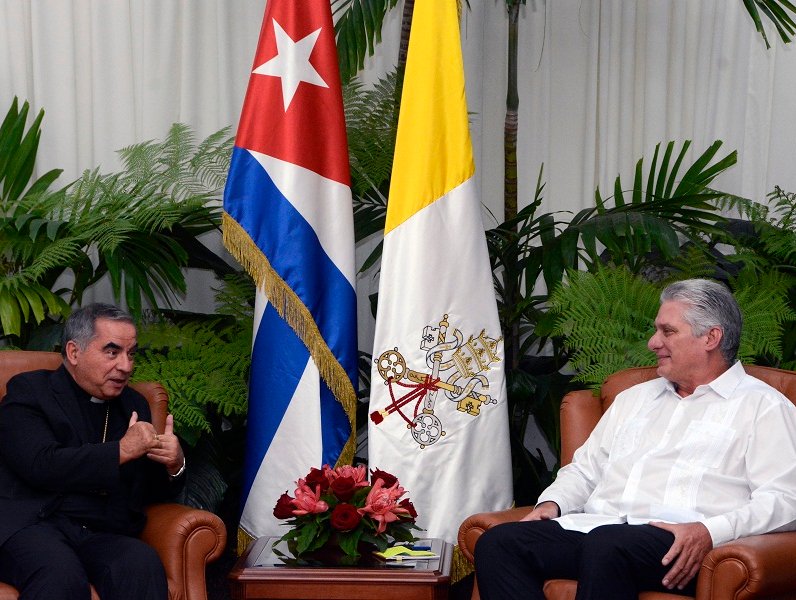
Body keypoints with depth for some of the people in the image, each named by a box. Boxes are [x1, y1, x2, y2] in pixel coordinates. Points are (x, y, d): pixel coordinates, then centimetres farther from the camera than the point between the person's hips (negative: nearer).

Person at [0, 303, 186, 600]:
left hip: (103, 536, 4)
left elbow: (149, 491, 24)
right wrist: (121, 451, -10)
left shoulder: (134, 405, 22)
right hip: (32, 526, -4)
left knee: (144, 565, -31)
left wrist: (173, 465, 1)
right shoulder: (28, 391, 4)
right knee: (62, 576, -38)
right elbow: (40, 465, -13)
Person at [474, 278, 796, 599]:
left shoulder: (763, 406, 9)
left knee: (607, 544, -41)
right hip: (595, 526, 7)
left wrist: (709, 532, -19)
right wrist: (551, 503, 10)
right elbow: (584, 469, 33)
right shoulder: (635, 398, 31)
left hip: (678, 548, -6)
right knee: (498, 543, -21)